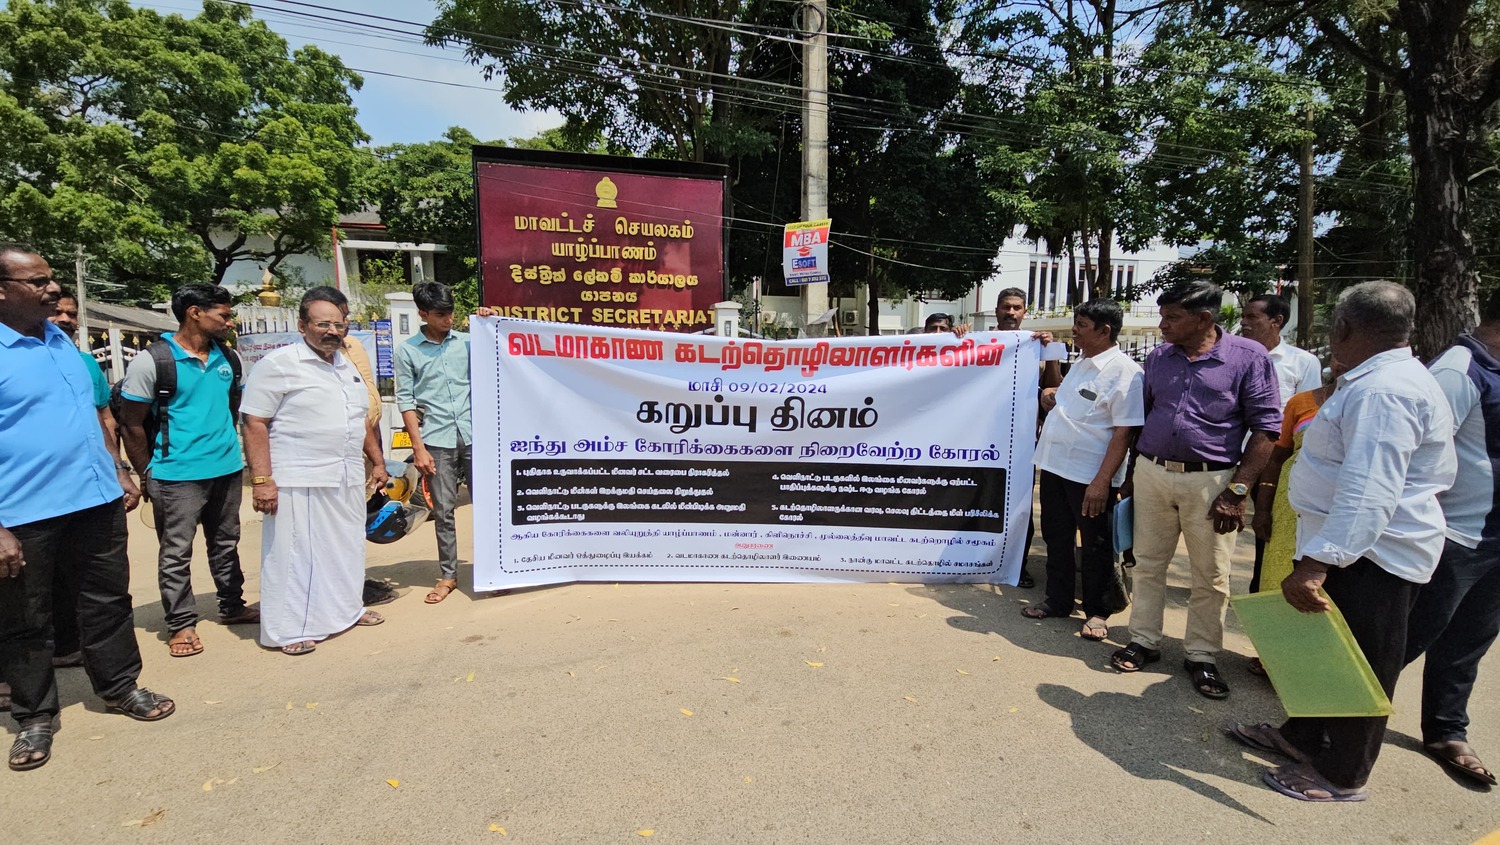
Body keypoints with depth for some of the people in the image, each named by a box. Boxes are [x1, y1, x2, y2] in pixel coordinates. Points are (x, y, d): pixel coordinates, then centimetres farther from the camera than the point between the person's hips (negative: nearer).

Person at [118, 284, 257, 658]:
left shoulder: (227, 357, 5)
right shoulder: (151, 361, -10)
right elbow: (132, 424, -6)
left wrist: (227, 447, 16)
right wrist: (149, 476, -2)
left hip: (227, 469, 5)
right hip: (178, 474, -5)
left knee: (225, 544, 16)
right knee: (176, 552, 4)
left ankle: (232, 606, 29)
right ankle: (181, 624, 16)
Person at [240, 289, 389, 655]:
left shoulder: (347, 366, 15)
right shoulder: (279, 364, -9)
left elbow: (362, 419, 22)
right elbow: (255, 424, -12)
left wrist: (378, 462, 19)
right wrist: (261, 480, -18)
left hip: (349, 481, 7)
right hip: (299, 483, -7)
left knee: (347, 549, 17)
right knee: (296, 556, 1)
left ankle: (347, 608, 33)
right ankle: (289, 630, 14)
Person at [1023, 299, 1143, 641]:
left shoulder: (1124, 372, -14)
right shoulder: (1080, 365, 12)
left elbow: (1125, 431, -18)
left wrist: (1102, 481, -23)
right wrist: (1050, 397, 6)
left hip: (1091, 476, -8)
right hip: (1055, 466, 8)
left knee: (1096, 547, 8)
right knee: (1056, 538, 17)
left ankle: (1097, 612, 24)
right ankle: (1058, 601, 32)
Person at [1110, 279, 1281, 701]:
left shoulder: (1248, 357, -5)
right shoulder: (1158, 357, 7)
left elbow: (1265, 428, -6)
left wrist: (1238, 491, -12)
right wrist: (1132, 471, 11)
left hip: (1210, 480, -3)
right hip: (1151, 473, 4)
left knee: (1211, 575, 6)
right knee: (1148, 563, 10)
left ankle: (1202, 655, 22)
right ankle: (1144, 641, 24)